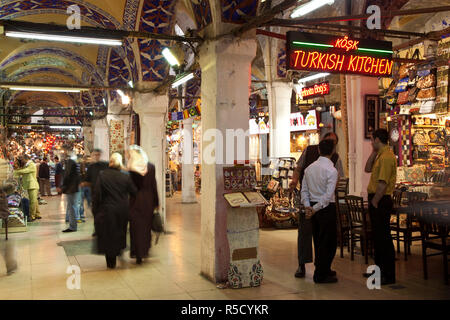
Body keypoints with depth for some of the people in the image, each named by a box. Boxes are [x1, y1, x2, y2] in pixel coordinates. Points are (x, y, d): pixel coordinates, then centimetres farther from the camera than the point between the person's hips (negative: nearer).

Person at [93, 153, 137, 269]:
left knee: (107, 236, 10)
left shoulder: (102, 175, -9)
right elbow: (134, 192, -1)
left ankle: (110, 262, 15)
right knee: (119, 233, 21)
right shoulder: (126, 176, -5)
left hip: (107, 210, -1)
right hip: (122, 211, 1)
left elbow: (97, 194, -9)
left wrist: (95, 210, -1)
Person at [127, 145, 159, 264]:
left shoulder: (130, 169, -11)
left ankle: (138, 254, 9)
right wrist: (156, 202, 4)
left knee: (136, 227, 7)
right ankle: (145, 251, 26)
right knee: (147, 225, 17)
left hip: (135, 201, -2)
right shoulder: (151, 167, -3)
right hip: (148, 200, 3)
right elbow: (154, 185, -2)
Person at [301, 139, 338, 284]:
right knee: (328, 242, 3)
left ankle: (324, 270, 32)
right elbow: (328, 195, -21)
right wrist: (315, 209, -18)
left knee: (318, 241, 17)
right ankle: (320, 275, 8)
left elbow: (304, 190, 6)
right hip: (327, 208, -7)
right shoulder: (331, 170, -15)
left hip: (313, 206, 7)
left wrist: (307, 206, 0)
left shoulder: (309, 168, 6)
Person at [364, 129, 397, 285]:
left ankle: (389, 275, 2)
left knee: (383, 237, -5)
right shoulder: (381, 155, 14)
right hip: (376, 200, 10)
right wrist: (374, 152, 12)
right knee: (377, 236, 18)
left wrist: (374, 202, -17)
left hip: (381, 201, -10)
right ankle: (379, 269, 30)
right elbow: (368, 168, 20)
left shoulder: (387, 156, -18)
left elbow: (383, 183, -23)